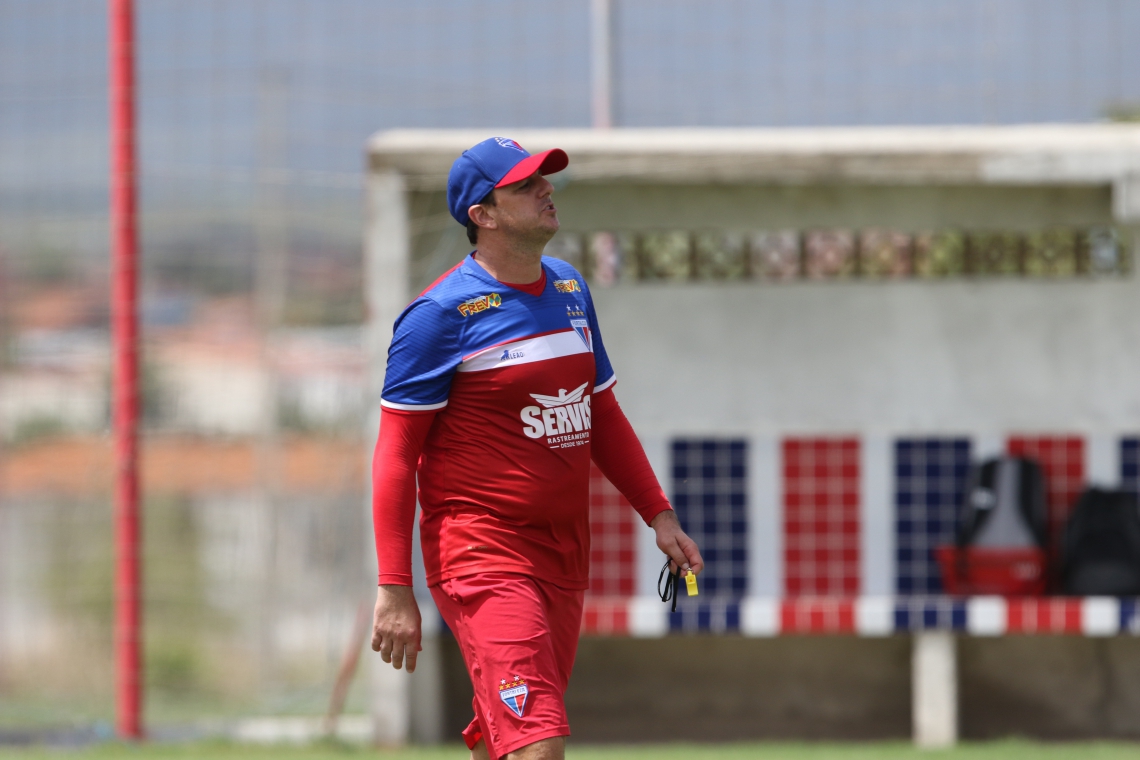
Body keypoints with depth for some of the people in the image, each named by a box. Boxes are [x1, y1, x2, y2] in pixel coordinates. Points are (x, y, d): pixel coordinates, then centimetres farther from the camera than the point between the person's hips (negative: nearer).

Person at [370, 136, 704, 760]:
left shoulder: (570, 290, 13)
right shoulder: (442, 311, -10)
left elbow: (602, 415, 23)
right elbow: (396, 454, -10)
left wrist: (658, 514, 15)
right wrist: (394, 588, -14)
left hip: (563, 557, 7)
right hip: (481, 559, -7)